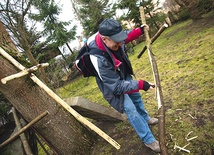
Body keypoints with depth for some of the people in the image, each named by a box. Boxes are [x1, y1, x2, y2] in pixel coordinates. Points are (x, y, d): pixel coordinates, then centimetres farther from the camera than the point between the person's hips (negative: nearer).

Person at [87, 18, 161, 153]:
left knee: (136, 97, 25)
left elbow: (126, 36, 3)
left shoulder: (110, 37, -25)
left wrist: (139, 31, -12)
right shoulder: (99, 59, -44)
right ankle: (149, 140, 17)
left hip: (124, 75, 8)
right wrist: (140, 85, -38)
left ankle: (146, 119, 53)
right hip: (112, 84, -7)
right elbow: (117, 86, -35)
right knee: (131, 110, -4)